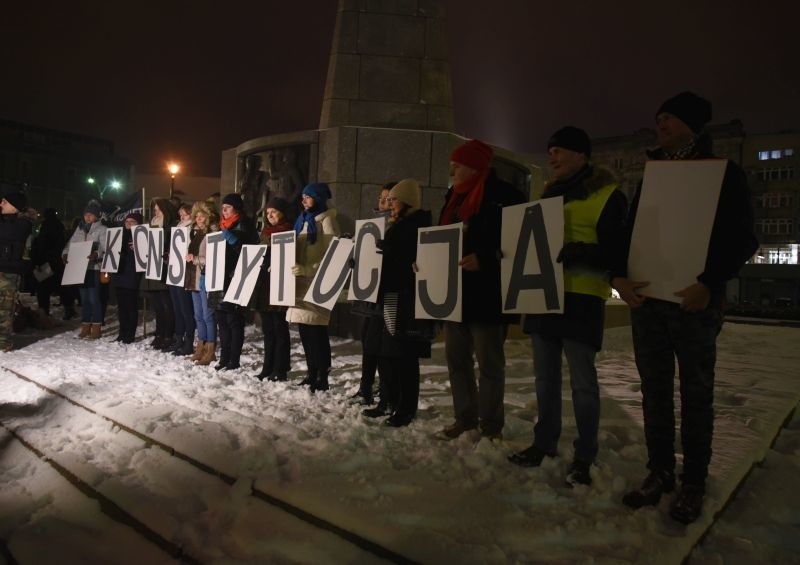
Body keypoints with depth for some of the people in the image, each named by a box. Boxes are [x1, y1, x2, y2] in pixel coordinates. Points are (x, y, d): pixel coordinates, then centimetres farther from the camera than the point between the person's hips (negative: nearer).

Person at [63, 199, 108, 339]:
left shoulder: (102, 230, -2)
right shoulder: (80, 229, 16)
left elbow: (108, 250, -12)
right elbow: (70, 244, 17)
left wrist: (97, 256, -30)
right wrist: (65, 254, -3)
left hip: (94, 268, -6)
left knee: (94, 298, -7)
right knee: (84, 298, 10)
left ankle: (96, 327, 1)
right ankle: (85, 327, 17)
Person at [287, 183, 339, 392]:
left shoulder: (326, 221, -6)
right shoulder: (303, 220, 19)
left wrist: (306, 270, -23)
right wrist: (294, 267, 8)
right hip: (302, 282, 8)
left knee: (316, 331, -6)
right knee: (305, 330, 9)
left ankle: (322, 377, 2)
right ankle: (312, 373, 19)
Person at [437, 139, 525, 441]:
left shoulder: (502, 195, -8)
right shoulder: (454, 197, 17)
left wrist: (482, 259, -26)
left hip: (486, 292, -8)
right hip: (454, 290, 8)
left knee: (489, 362, 2)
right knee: (456, 358, 12)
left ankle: (491, 425, 14)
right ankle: (465, 417, 25)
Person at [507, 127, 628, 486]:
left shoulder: (607, 196, -4)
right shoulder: (549, 193, 18)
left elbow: (614, 253, -12)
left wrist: (575, 252, -28)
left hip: (580, 298, -7)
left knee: (582, 380, 0)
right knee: (545, 376, 13)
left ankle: (584, 457, 13)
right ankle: (544, 442, 25)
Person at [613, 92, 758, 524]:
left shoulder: (724, 173, 1)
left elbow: (742, 239, -5)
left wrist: (709, 284, -19)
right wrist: (619, 276, -6)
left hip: (694, 301, -4)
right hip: (645, 297, 5)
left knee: (696, 391, 4)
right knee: (654, 388, 8)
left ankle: (693, 482, 15)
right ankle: (660, 472, 19)